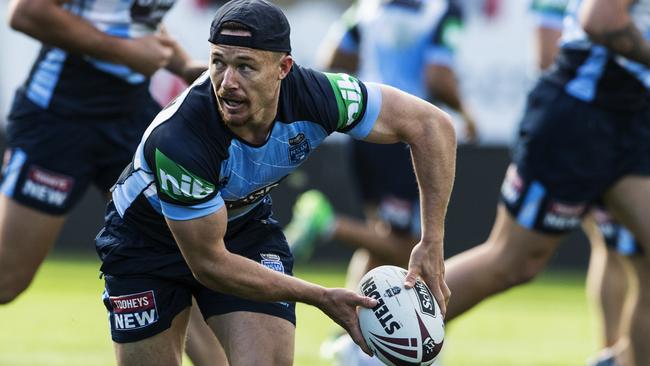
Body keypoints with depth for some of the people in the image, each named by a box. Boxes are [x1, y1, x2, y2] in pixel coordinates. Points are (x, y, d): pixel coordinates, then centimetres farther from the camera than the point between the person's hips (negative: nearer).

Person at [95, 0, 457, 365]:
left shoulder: (312, 95, -30)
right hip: (146, 236, -2)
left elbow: (432, 124, -18)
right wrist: (322, 298, -27)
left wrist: (431, 245, -22)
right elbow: (209, 264, -30)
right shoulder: (178, 140, -40)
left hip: (247, 223, 3)